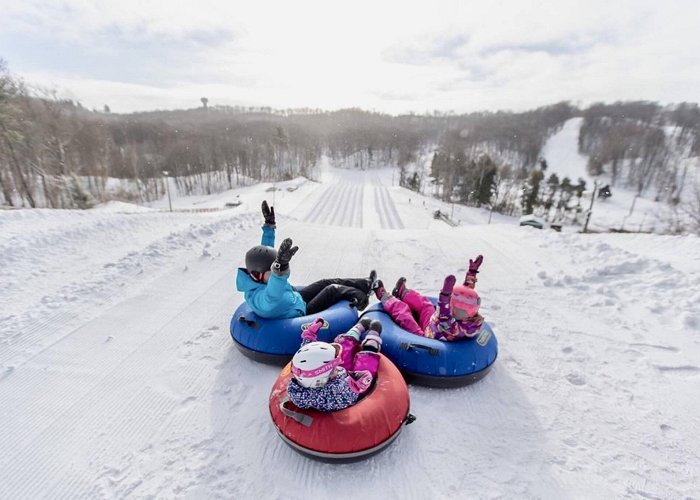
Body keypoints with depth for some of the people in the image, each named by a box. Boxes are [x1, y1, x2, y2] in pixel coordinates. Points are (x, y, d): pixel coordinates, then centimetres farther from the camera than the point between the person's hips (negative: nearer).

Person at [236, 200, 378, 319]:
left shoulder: (256, 279, -17)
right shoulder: (259, 297, -42)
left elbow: (265, 251, -2)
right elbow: (272, 297, -68)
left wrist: (269, 225, -5)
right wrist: (280, 268, -85)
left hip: (297, 298, 8)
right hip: (300, 313, -8)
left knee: (327, 282, 9)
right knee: (333, 290, -5)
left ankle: (364, 284, 27)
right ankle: (361, 296, 23)